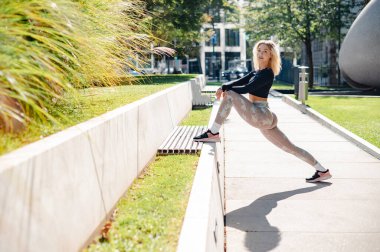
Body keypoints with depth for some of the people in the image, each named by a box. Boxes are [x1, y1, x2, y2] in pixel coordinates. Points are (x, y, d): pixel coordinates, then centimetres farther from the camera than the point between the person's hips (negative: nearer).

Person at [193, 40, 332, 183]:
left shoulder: (268, 73, -9)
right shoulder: (257, 72, 18)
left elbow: (247, 88, -17)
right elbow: (239, 82, 10)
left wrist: (226, 89, -7)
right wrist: (223, 87, -8)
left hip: (261, 116, -10)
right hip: (263, 118, 10)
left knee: (230, 95, -16)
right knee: (290, 148, 13)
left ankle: (213, 133, -14)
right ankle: (322, 171, 19)